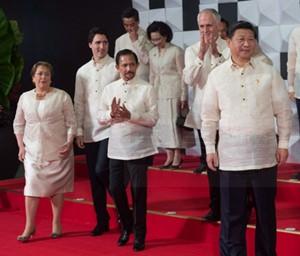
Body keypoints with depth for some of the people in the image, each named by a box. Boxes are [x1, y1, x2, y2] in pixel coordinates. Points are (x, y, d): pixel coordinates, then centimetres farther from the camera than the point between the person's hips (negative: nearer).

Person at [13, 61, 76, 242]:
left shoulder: (62, 96, -2)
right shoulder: (25, 97, 6)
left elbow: (71, 123, -2)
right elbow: (19, 124, 12)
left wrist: (69, 143, -13)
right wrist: (21, 146, 4)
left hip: (58, 151, -2)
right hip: (33, 151, 2)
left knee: (57, 186, 4)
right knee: (32, 185, -6)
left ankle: (57, 224, 16)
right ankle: (30, 226, -2)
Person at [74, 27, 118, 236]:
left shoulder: (116, 67, -4)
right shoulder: (82, 72, 9)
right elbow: (79, 103, 11)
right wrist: (79, 130, 7)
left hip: (111, 128, -5)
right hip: (90, 132, 5)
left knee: (101, 171, -16)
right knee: (94, 178, 8)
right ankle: (102, 221, 19)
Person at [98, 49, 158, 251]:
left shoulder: (147, 89, -6)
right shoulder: (109, 89, 7)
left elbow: (153, 119, -10)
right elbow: (100, 117, 7)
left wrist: (130, 115, -21)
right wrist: (111, 114, -14)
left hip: (138, 148, -4)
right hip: (116, 148, 4)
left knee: (138, 190, 2)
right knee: (115, 188, 10)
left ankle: (139, 235, 17)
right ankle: (126, 226, 34)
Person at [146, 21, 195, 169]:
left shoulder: (176, 51, -6)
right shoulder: (152, 53, 10)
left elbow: (182, 74, -6)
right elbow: (152, 75, 15)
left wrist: (184, 97, -9)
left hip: (173, 92, -5)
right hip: (158, 93, 5)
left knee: (174, 122, -4)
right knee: (162, 123, 3)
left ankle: (177, 157, 2)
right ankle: (169, 156, 9)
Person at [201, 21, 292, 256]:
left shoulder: (269, 72, 2)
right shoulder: (217, 75, 3)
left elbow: (283, 110, 5)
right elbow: (209, 115, 6)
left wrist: (283, 143, 1)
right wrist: (210, 148, 3)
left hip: (264, 153, 0)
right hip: (231, 154, 0)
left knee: (266, 210, 10)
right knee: (232, 212, 3)